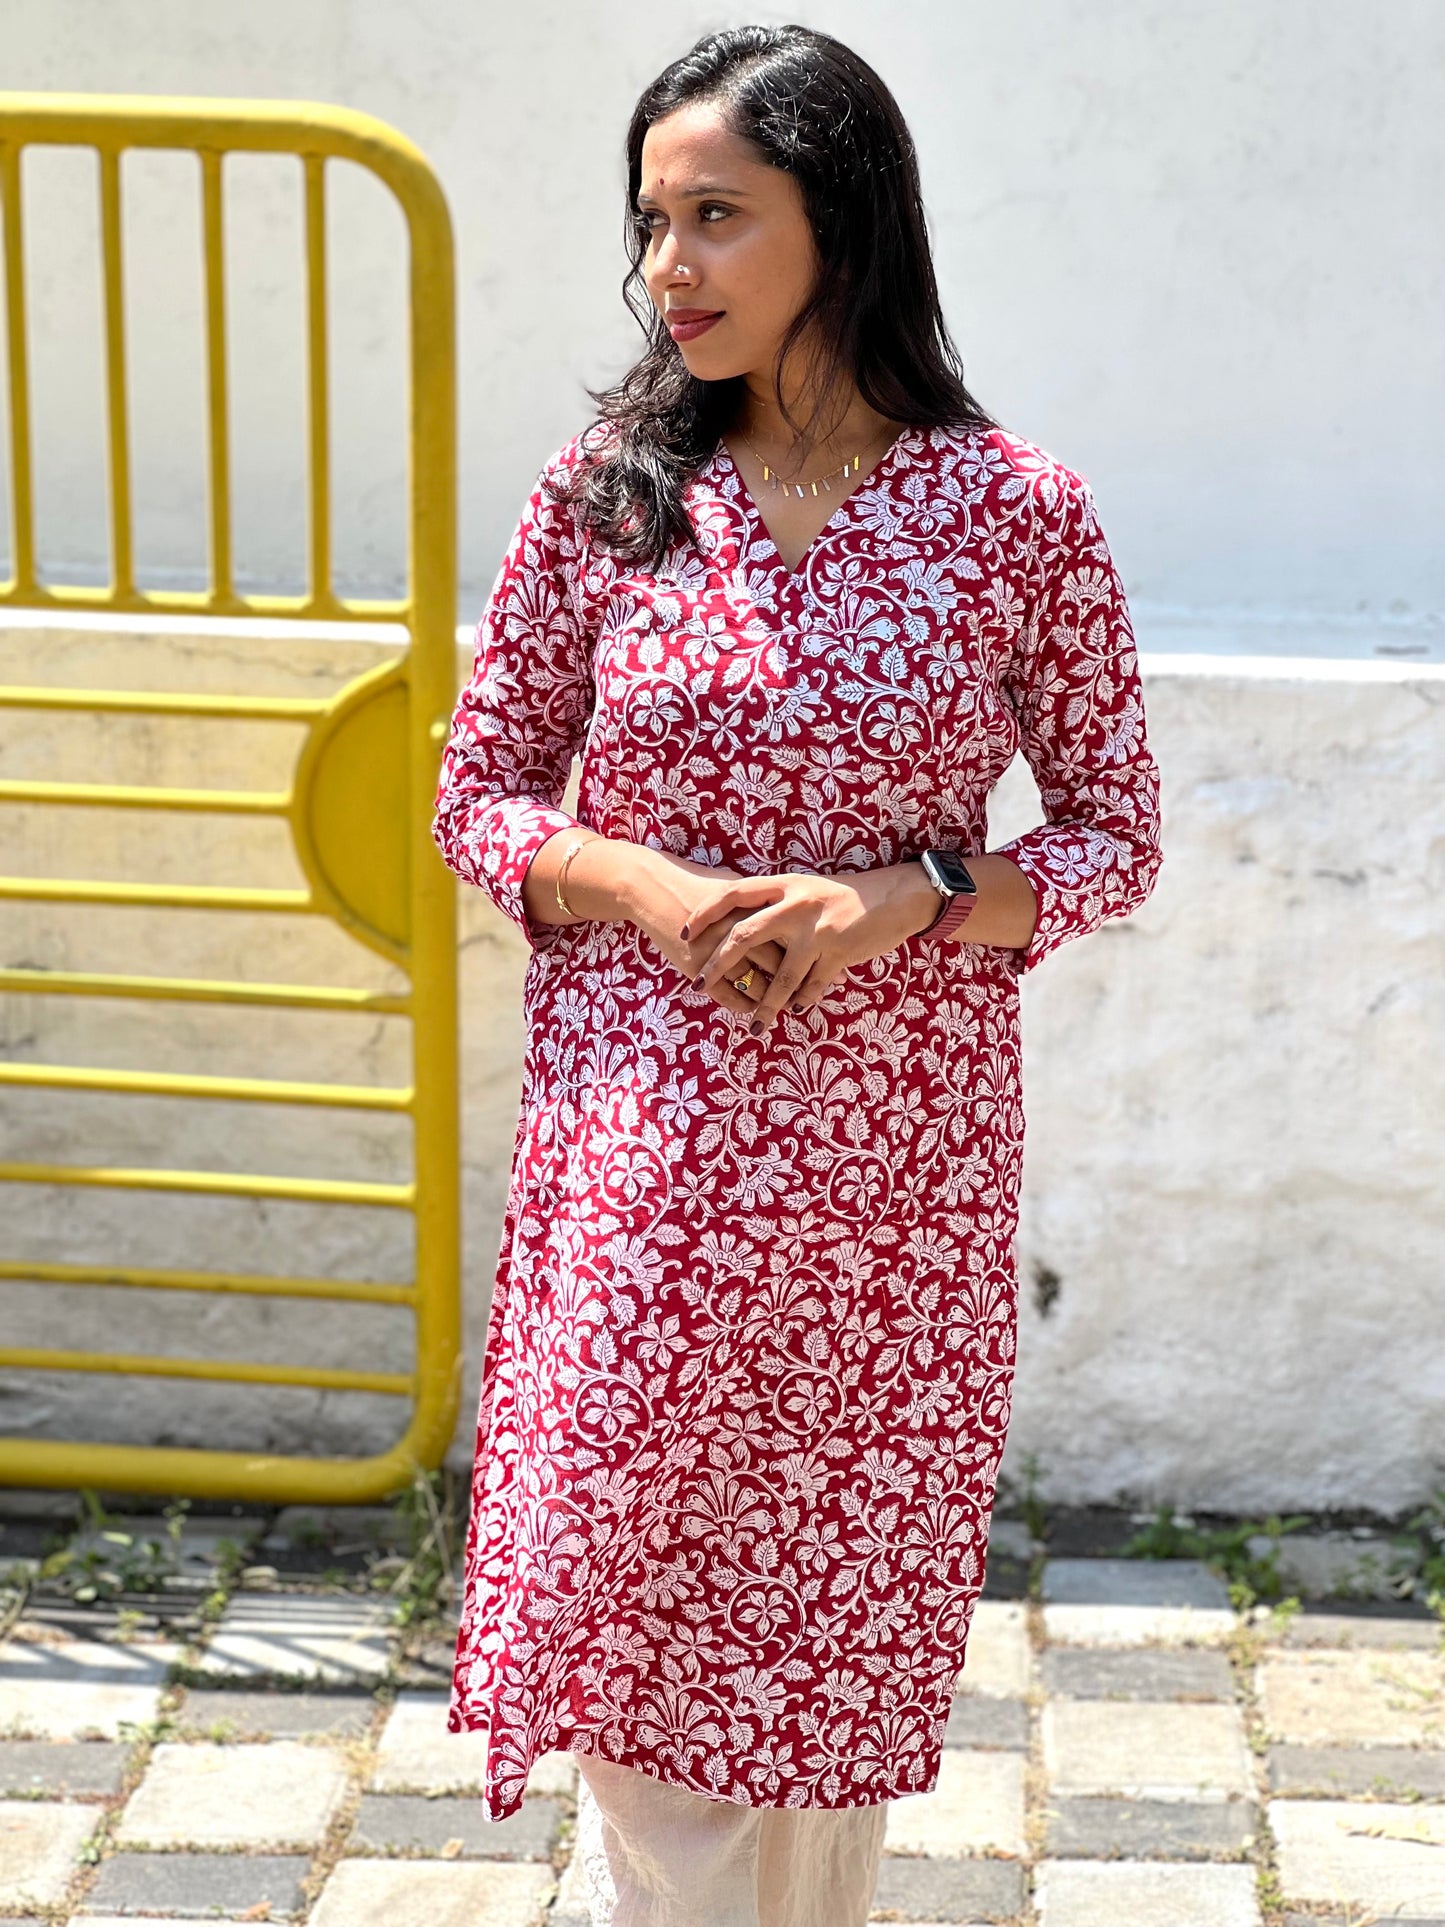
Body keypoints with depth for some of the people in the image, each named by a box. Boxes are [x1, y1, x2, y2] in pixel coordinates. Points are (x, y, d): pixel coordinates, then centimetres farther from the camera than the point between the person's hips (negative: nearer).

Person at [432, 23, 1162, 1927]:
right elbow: (476, 797, 5)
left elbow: (1118, 836, 1)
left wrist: (899, 902, -16)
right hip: (642, 1153, 1)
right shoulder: (607, 488, 0)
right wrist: (659, 893, -14)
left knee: (840, 1630, 11)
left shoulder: (1017, 510, -5)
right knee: (632, 1609, 4)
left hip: (899, 1158, -1)